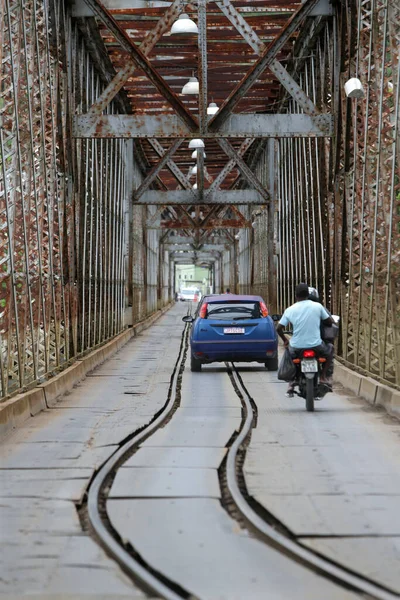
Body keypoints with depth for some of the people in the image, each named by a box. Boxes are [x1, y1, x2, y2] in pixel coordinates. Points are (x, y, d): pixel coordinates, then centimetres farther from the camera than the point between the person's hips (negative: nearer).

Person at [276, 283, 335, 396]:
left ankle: (292, 380, 23)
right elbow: (330, 321, 6)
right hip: (315, 345, -1)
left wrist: (285, 340, 19)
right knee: (330, 349, 30)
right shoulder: (317, 306, -3)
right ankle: (324, 376, 16)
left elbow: (278, 328, 1)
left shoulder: (290, 310, -1)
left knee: (289, 351, 35)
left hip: (297, 346, 1)